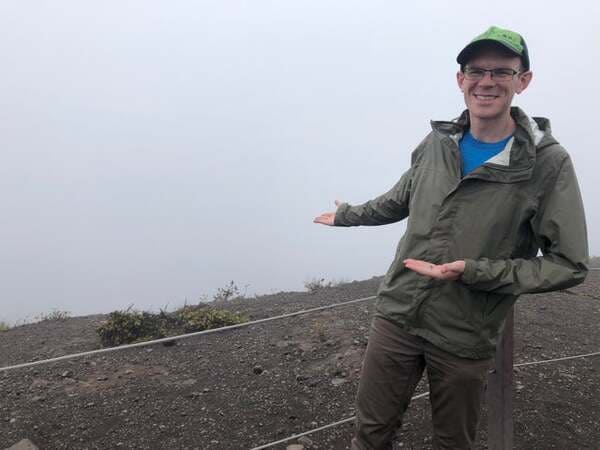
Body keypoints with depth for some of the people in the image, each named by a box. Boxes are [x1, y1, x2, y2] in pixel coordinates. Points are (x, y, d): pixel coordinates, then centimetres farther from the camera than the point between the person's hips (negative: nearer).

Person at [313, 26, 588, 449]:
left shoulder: (548, 163, -12)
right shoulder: (437, 143, 1)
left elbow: (569, 265, -11)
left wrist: (472, 271, -21)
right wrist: (347, 215, 30)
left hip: (465, 338, -3)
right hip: (396, 316, 3)